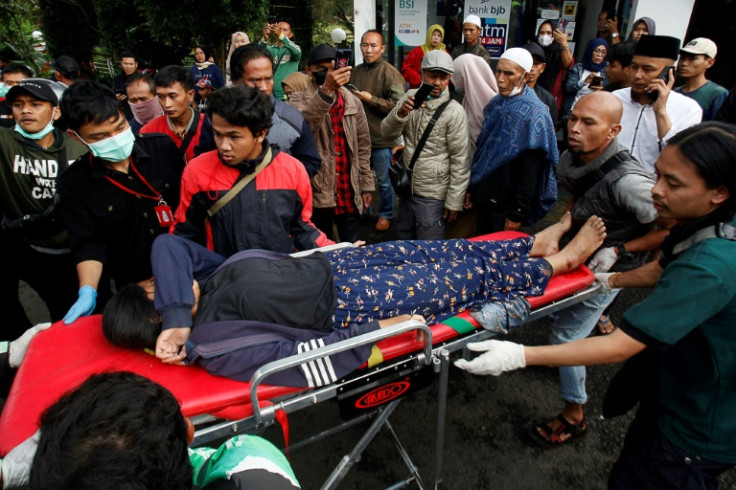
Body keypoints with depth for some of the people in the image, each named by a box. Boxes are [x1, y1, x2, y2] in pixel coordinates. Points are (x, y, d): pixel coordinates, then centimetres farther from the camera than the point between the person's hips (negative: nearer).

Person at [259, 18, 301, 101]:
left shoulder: (294, 48, 5)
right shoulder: (271, 48, 8)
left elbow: (297, 52, -19)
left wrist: (281, 35, -32)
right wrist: (265, 38, -30)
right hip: (270, 95, 1)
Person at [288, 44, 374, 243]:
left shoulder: (353, 102, 6)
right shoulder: (299, 101, -4)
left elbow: (363, 146, 10)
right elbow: (303, 124, -28)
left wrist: (367, 185, 8)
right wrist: (326, 90, -43)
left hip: (349, 193, 3)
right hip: (316, 193, -2)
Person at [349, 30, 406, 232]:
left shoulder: (390, 73, -10)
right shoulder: (355, 71, 10)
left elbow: (397, 104, -20)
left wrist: (370, 99, -18)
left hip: (381, 138, -6)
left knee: (383, 180, 7)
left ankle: (386, 214, 25)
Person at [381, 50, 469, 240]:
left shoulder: (454, 112, -14)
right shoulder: (410, 97, 2)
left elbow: (460, 160, -13)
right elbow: (387, 133, -2)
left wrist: (454, 202, -13)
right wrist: (401, 113, -22)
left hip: (433, 196, -5)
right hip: (407, 189, 5)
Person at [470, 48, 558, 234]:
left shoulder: (533, 114, -18)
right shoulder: (496, 104, 4)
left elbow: (530, 174, -18)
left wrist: (517, 215, -17)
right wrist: (472, 189, 12)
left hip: (506, 205, -7)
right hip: (485, 197, 7)